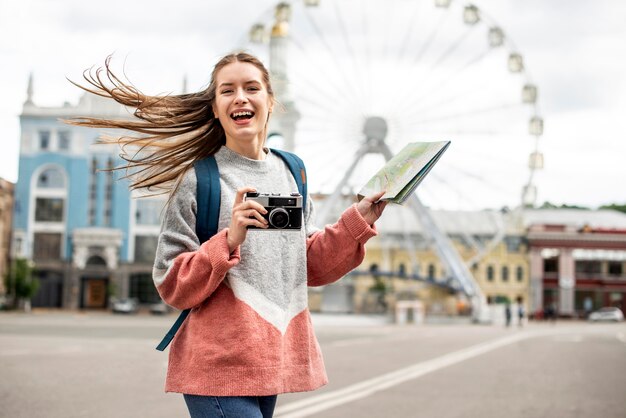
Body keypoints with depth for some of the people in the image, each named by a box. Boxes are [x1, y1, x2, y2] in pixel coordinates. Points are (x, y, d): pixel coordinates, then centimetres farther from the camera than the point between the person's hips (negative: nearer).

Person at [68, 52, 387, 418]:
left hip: (273, 358, 6)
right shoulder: (198, 180, -7)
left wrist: (358, 221, 1)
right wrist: (229, 241, -23)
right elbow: (172, 285, -9)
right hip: (220, 363, -6)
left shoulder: (291, 173, 10)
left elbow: (312, 266, 13)